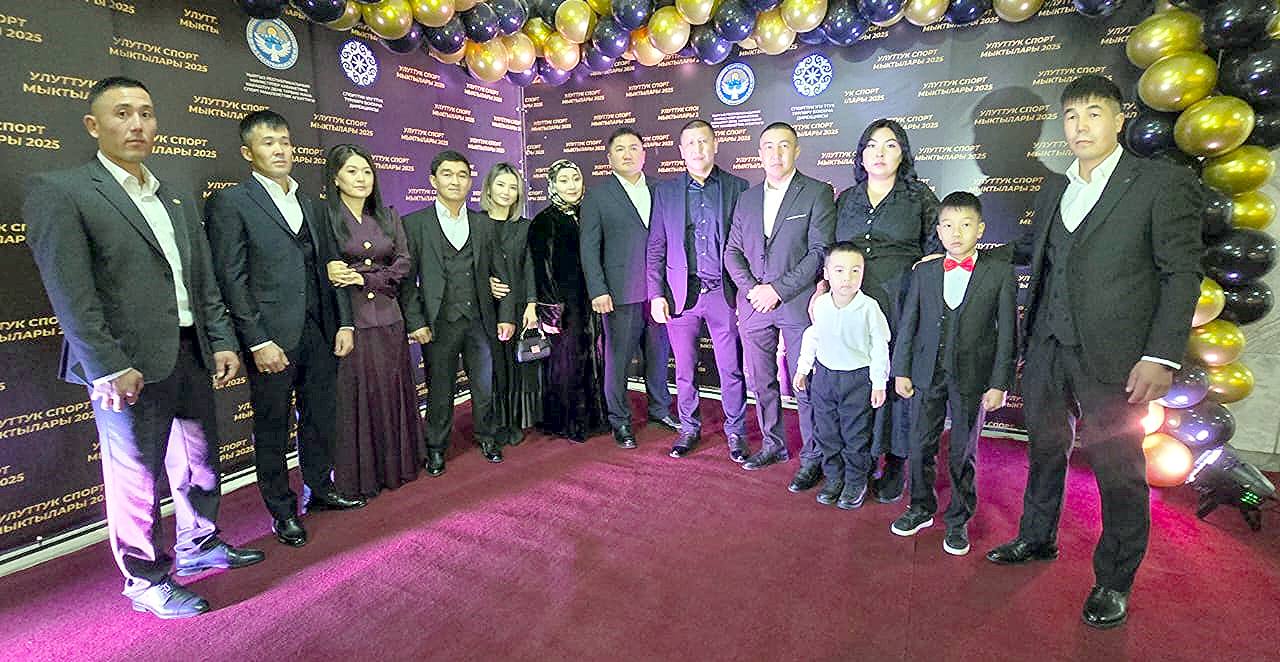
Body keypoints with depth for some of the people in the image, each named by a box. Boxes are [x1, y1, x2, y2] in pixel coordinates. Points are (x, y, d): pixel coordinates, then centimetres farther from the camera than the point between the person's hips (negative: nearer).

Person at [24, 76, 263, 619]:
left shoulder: (178, 201, 14)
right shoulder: (59, 191, -6)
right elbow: (69, 292, -13)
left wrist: (221, 341, 8)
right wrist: (109, 367, -18)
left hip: (191, 356, 6)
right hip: (129, 366, -6)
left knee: (200, 462, 17)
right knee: (136, 476, 6)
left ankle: (199, 545, 37)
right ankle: (144, 579, 24)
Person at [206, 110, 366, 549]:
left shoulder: (309, 204, 14)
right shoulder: (230, 203, -5)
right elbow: (231, 280, -10)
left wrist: (344, 322, 7)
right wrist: (259, 342, -15)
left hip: (320, 333, 6)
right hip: (273, 338, -5)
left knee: (321, 419, 16)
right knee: (272, 429, 9)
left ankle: (319, 491, 35)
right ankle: (282, 510, 25)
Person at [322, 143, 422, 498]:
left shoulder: (387, 217, 11)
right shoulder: (324, 217, -1)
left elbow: (403, 264, 3)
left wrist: (363, 277, -8)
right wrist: (330, 273, -22)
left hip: (387, 319, 4)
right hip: (346, 321, -4)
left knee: (391, 393, 10)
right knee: (353, 397, 3)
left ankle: (394, 465, 26)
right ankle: (356, 478, 16)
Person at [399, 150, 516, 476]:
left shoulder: (483, 225, 9)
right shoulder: (414, 224, 0)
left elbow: (500, 273, 9)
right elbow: (406, 278, -2)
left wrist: (506, 315, 3)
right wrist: (415, 322, -9)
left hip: (480, 321, 2)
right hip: (439, 324, -2)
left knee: (485, 386, 11)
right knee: (439, 390, 9)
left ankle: (486, 436, 32)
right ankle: (436, 447, 27)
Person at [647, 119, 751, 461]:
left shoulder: (738, 187, 5)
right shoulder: (664, 191, 8)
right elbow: (655, 248, 6)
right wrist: (656, 294, -1)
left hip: (724, 293, -1)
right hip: (681, 294, 1)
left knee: (732, 370, 5)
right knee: (684, 370, 10)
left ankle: (735, 430, 23)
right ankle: (689, 428, 28)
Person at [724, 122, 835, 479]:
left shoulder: (818, 193, -1)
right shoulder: (747, 198, 15)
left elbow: (820, 251, -9)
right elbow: (732, 251, 12)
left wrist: (778, 289, -15)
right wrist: (751, 288, -4)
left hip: (798, 303, -5)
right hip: (754, 304, 5)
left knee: (805, 384, 0)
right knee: (761, 381, 13)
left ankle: (813, 456, 16)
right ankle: (773, 445, 30)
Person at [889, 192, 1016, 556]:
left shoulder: (1001, 273, -3)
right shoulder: (924, 272, 3)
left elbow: (1006, 333, -3)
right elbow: (908, 324, 6)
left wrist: (999, 384, -7)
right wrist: (901, 371, 2)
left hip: (972, 379, -2)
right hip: (927, 375, 2)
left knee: (963, 453, 9)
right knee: (921, 446, 11)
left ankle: (958, 520, 28)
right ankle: (921, 508, 31)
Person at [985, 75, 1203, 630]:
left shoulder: (1163, 184, -4)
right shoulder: (1054, 189, 13)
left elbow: (1182, 273, -7)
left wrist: (1162, 356, -14)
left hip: (1112, 357, -5)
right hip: (1046, 350, 5)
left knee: (1119, 470, 6)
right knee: (1045, 451, 18)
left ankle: (1114, 581, 25)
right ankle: (1037, 539, 38)